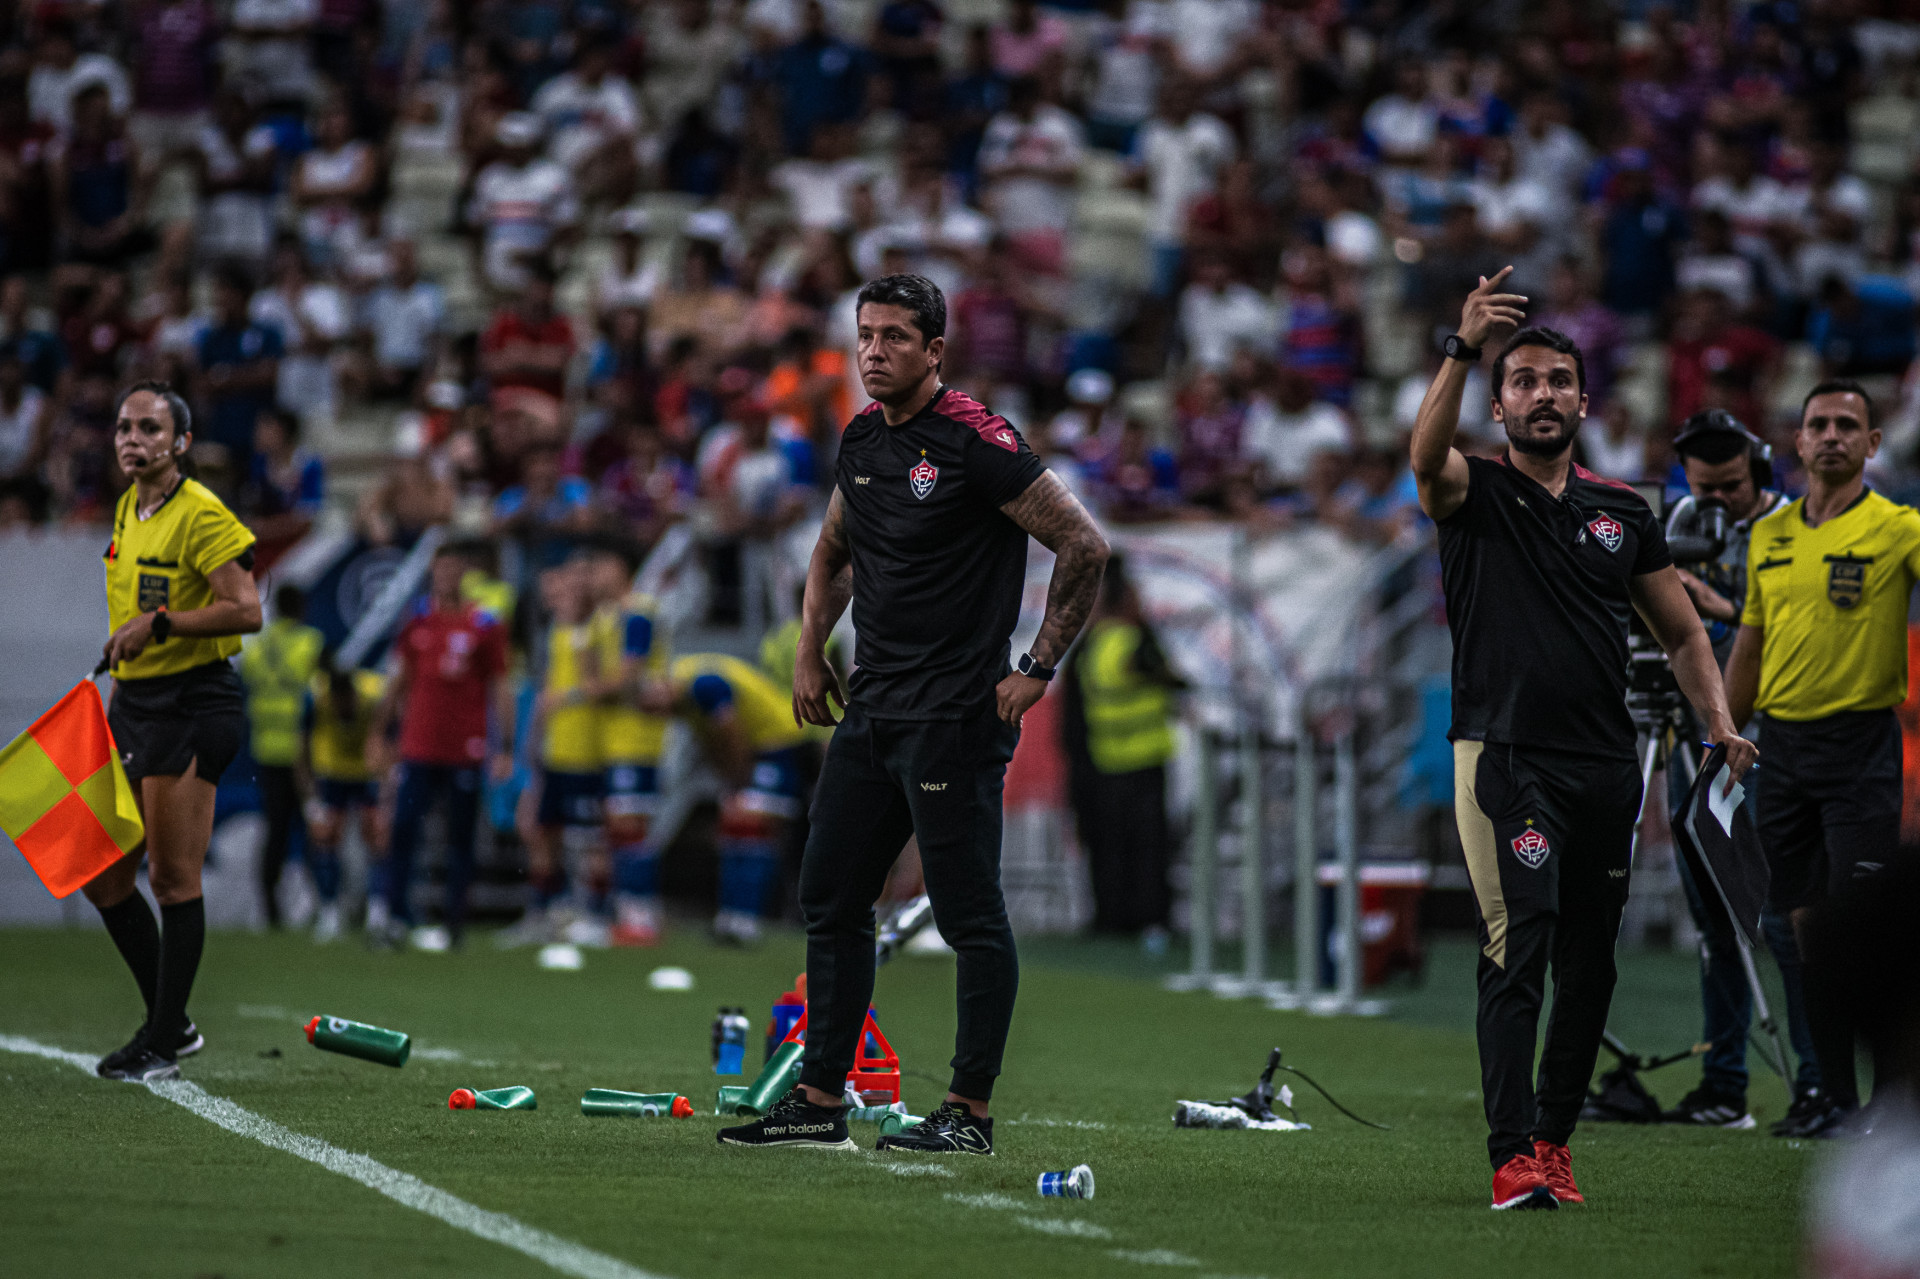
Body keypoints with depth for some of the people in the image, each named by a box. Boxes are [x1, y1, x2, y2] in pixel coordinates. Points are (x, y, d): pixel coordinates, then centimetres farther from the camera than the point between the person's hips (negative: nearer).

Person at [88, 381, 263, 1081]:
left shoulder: (200, 514, -13)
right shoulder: (127, 511, 13)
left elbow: (245, 610, -21)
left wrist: (160, 624, -25)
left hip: (193, 703, -9)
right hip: (134, 705, 9)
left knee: (172, 878, -5)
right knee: (101, 876, 9)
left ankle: (164, 1045, 3)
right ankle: (171, 1022, 20)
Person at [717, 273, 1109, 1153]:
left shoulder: (977, 443, -13)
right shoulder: (861, 440, 11)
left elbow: (1083, 546, -12)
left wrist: (1039, 668, -11)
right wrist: (810, 653, 19)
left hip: (955, 717, -9)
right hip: (872, 711, 9)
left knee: (970, 917, -4)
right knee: (829, 902, 9)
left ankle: (970, 1113, 1)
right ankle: (820, 1101, 15)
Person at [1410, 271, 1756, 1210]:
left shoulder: (1621, 512, 14)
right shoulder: (1474, 493, 2)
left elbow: (1682, 633, 20)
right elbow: (1426, 453, -23)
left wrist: (1719, 720, 3)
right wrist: (1464, 348, -37)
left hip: (1606, 769, 5)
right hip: (1506, 760, -5)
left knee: (1588, 971, 9)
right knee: (1517, 953, -15)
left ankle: (1554, 1139, 22)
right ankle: (1514, 1158, -19)